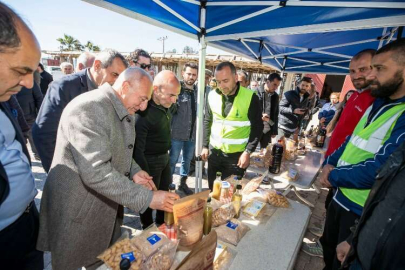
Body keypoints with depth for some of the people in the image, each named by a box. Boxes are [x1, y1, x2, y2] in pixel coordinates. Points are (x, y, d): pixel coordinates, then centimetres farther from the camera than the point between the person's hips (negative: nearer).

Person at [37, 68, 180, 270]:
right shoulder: (88, 108, -25)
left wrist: (133, 170, -4)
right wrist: (147, 198, -29)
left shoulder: (126, 114, 4)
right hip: (77, 215, -7)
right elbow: (95, 172, -33)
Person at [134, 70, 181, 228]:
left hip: (165, 158, 8)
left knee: (164, 195, 23)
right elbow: (137, 149, -23)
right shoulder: (144, 112, -27)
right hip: (150, 161, -8)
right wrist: (146, 177, -18)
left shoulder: (165, 106, -2)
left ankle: (162, 225, 47)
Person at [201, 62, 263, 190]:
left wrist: (248, 152, -14)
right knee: (212, 190, 20)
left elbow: (257, 127, -9)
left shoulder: (250, 98, -14)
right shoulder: (213, 95, -2)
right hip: (214, 151, 4)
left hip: (237, 155, -4)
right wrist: (205, 146, 5)